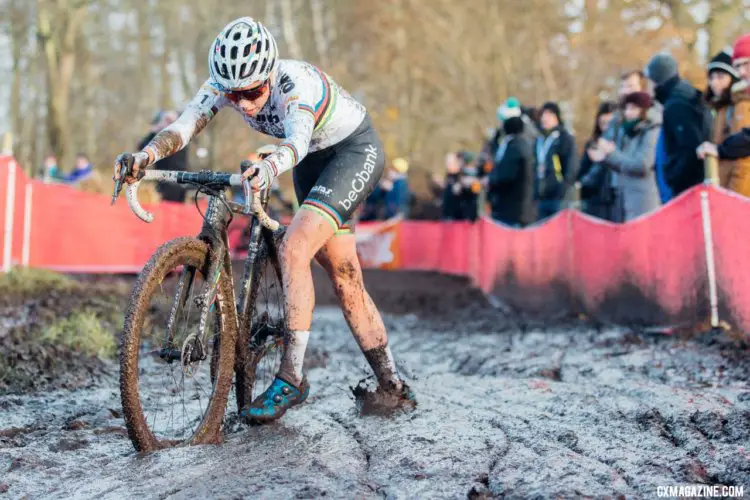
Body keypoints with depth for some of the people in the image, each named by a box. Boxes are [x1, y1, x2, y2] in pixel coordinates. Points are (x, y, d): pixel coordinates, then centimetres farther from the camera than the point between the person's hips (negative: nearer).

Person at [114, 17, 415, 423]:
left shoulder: (296, 81, -33)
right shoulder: (225, 84, -16)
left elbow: (297, 139, -51)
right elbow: (184, 125, -29)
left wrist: (269, 168, -72)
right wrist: (145, 155, -49)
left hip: (355, 150, -7)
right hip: (313, 162, 7)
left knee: (293, 247, -26)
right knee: (346, 282, 7)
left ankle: (291, 380, -20)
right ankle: (394, 389, 18)